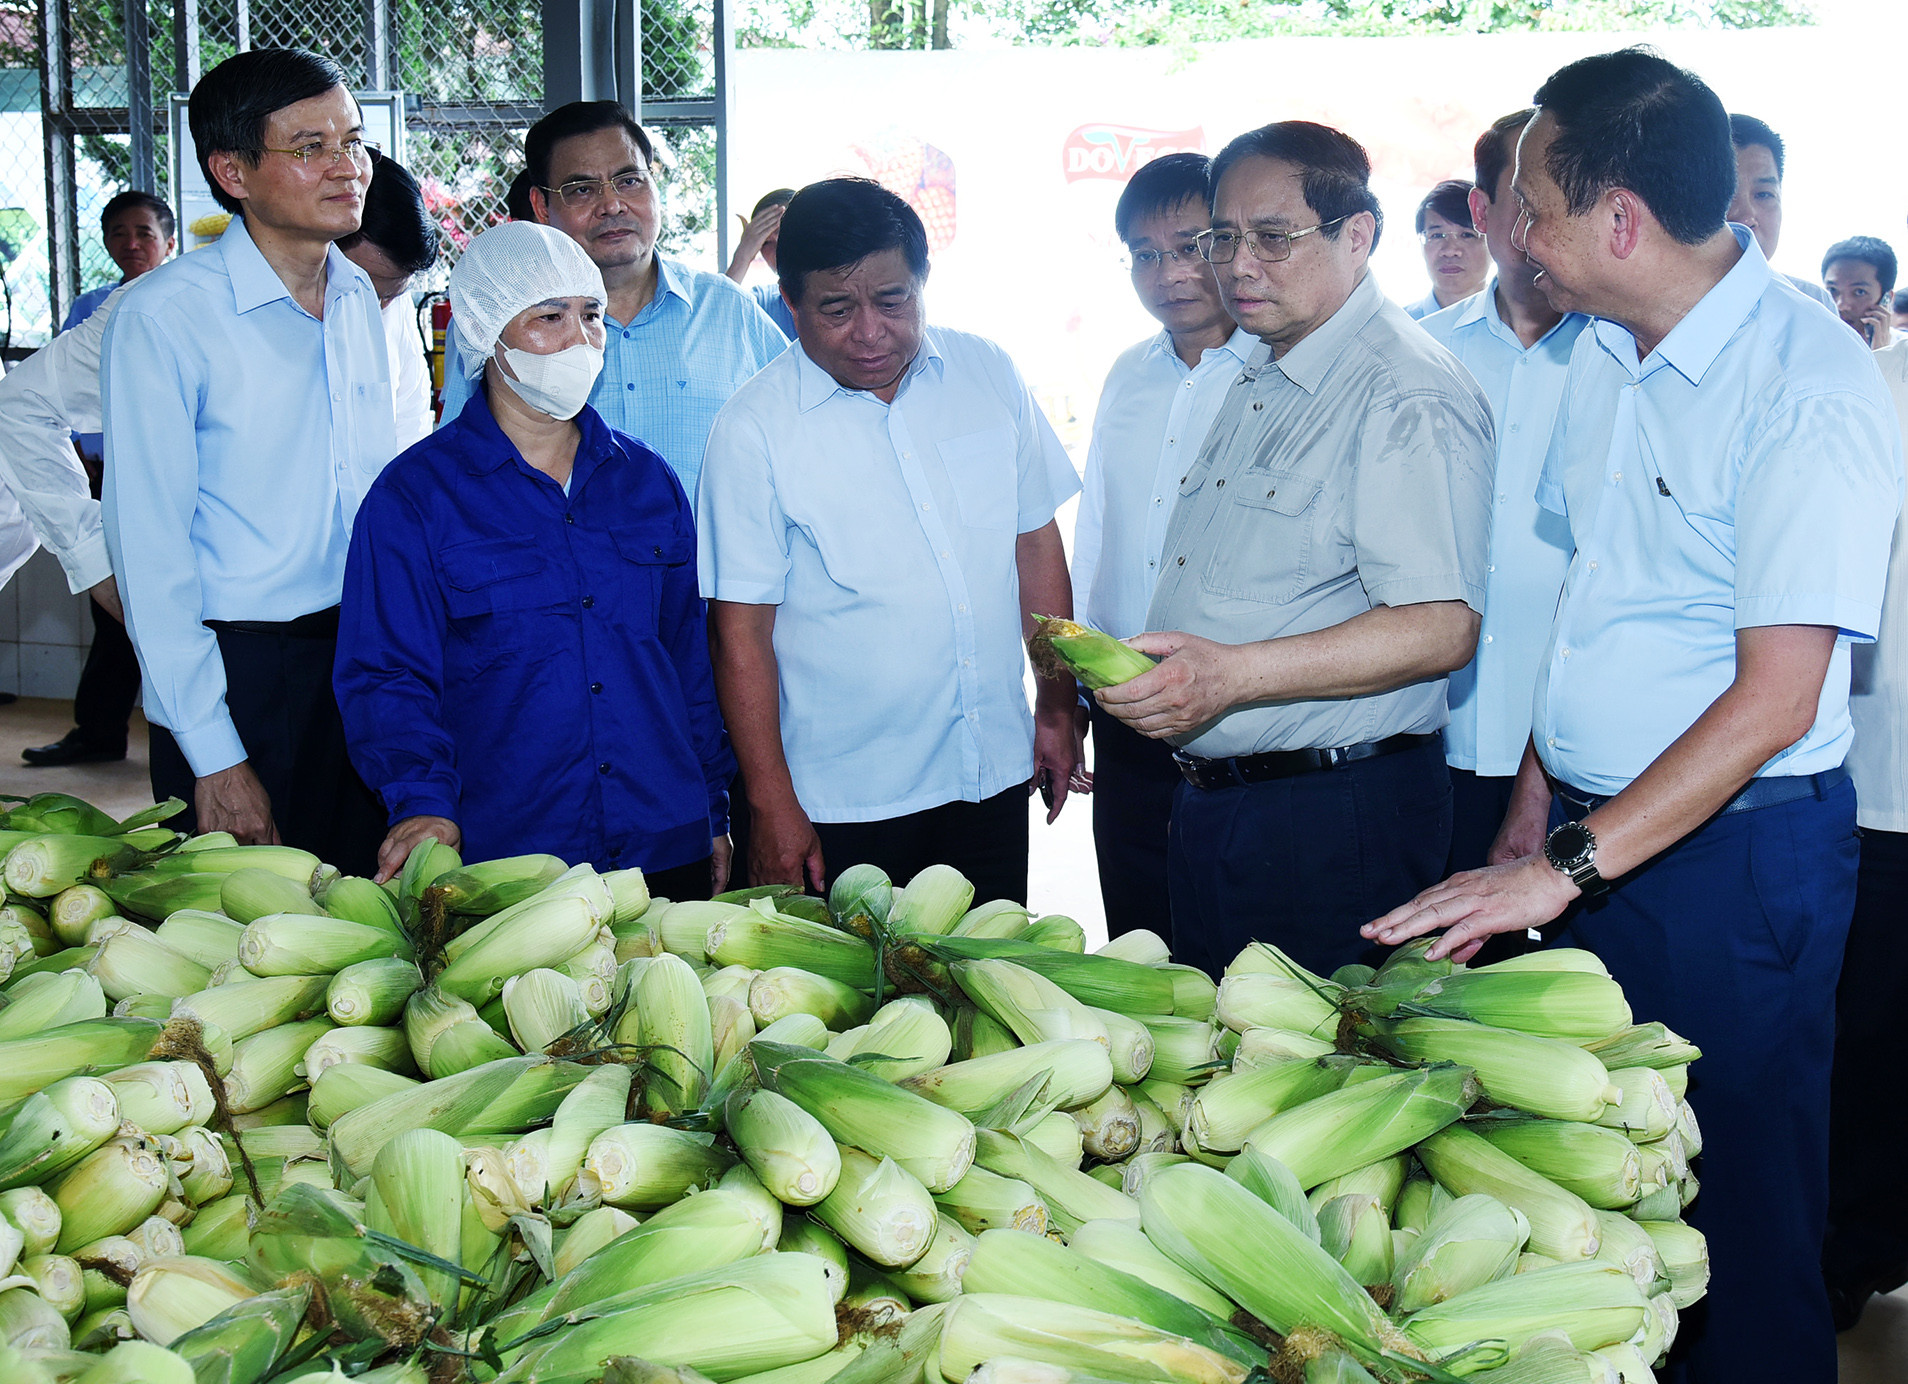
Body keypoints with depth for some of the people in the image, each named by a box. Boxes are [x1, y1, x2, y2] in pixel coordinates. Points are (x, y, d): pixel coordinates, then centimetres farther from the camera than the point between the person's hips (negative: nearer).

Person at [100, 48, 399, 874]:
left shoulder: (359, 300, 8)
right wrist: (216, 757, -15)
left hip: (365, 658, 6)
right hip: (239, 672, -5)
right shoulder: (163, 316, -12)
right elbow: (150, 552, -13)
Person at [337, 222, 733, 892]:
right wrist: (423, 801, -24)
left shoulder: (649, 480, 10)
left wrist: (714, 812, 13)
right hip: (500, 856, -4)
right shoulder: (414, 495, -3)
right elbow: (384, 674, -8)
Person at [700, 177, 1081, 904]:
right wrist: (771, 806, -11)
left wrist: (1058, 706, 10)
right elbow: (741, 630, -9)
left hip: (994, 777, 4)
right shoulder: (754, 428, -9)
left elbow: (1036, 543, 11)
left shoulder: (988, 374, 3)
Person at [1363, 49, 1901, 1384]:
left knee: (1736, 1211, 6)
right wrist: (1532, 816, 11)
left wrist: (1566, 868, -24)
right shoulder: (1606, 354, 7)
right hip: (1585, 826, 7)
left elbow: (1776, 699, -22)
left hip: (1732, 855, -7)